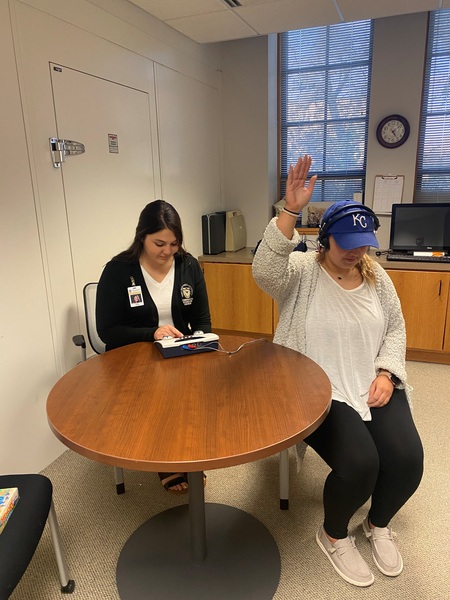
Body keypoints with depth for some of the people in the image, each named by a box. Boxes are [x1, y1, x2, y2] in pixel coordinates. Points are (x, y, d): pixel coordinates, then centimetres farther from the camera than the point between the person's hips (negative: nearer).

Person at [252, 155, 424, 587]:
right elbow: (264, 270, -29)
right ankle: (333, 536, 14)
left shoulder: (376, 276, 9)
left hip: (374, 386, 6)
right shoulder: (301, 272, -7)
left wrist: (386, 373, -4)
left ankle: (378, 524, 23)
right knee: (359, 463, -23)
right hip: (318, 390, -5)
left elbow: (396, 328, 12)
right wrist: (290, 211, -36)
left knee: (407, 458, -13)